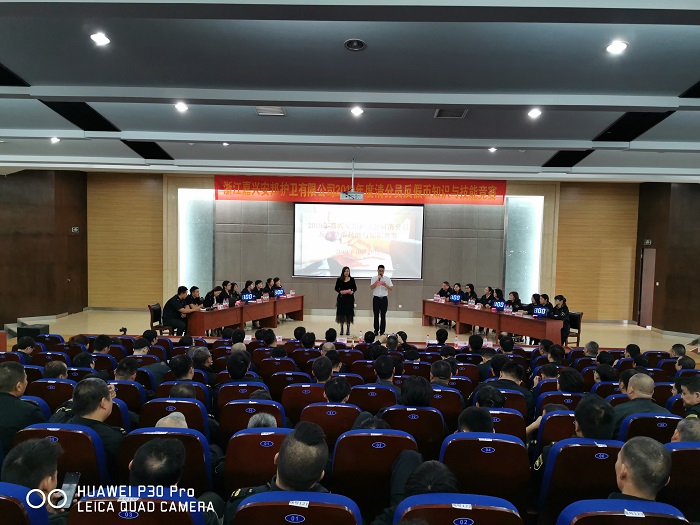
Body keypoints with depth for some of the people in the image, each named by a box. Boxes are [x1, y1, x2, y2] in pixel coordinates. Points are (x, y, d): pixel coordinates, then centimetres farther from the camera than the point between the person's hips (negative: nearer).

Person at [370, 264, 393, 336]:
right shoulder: (374, 278, 2)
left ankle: (382, 331, 8)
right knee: (376, 315, 3)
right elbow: (371, 287, -12)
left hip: (384, 298, 0)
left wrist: (385, 285, -17)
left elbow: (391, 288, 0)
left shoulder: (387, 279, 4)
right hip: (376, 298, 0)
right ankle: (376, 331, 10)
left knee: (383, 315, 2)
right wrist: (378, 280, -17)